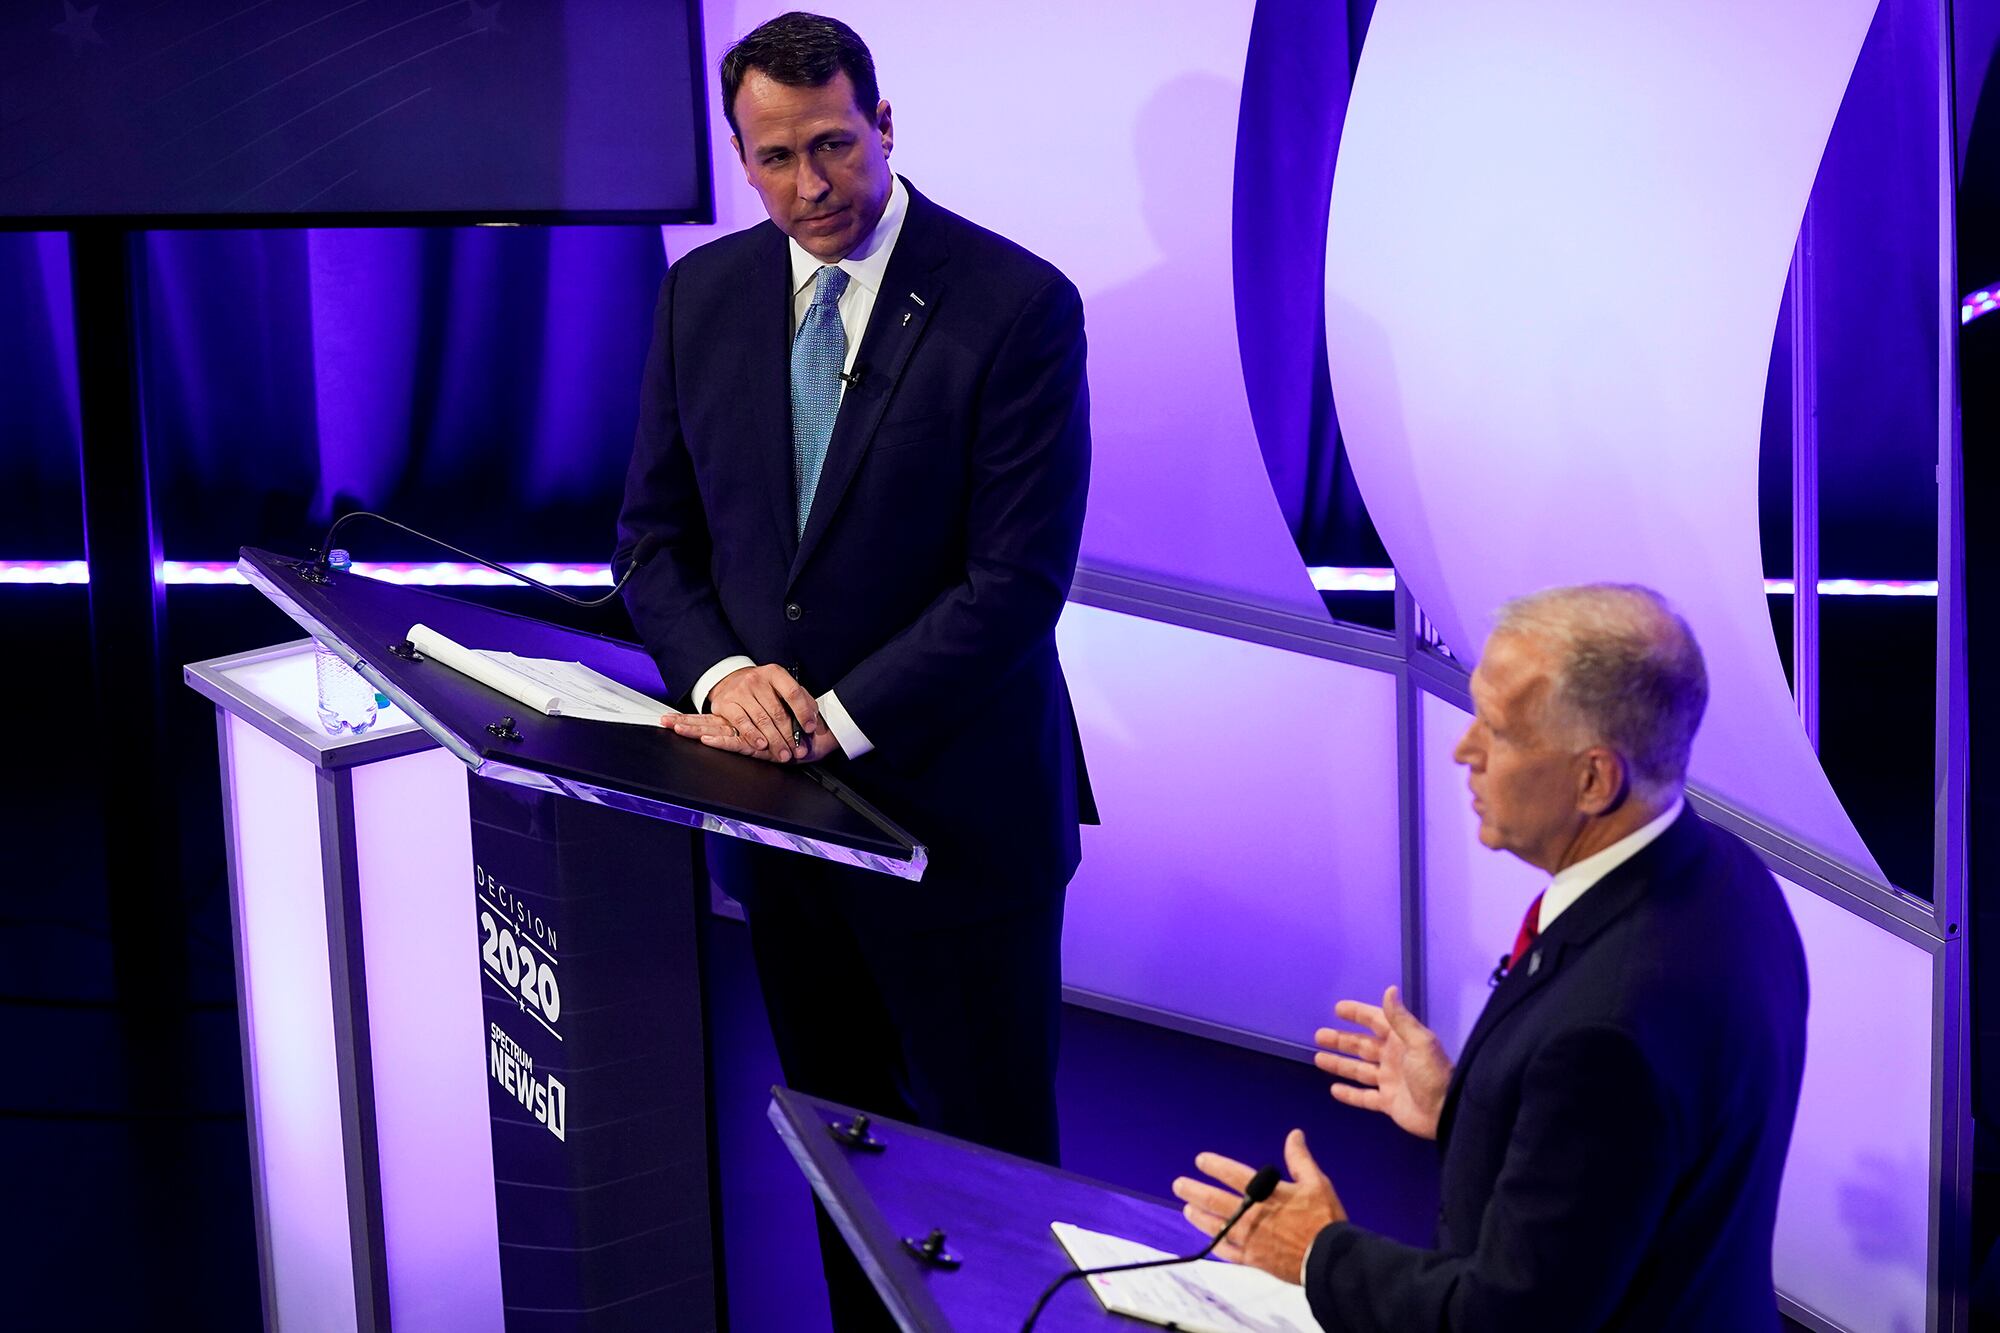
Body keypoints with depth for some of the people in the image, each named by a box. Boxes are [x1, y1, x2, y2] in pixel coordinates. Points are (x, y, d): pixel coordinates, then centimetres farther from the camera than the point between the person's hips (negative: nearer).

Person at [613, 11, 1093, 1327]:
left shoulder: (1017, 305, -14)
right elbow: (657, 533, 7)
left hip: (954, 810, -5)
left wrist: (838, 718, -21)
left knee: (990, 1154, 8)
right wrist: (719, 671, -12)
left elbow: (1018, 577, -18)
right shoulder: (703, 294, 3)